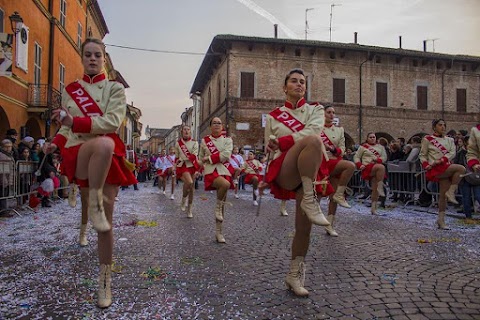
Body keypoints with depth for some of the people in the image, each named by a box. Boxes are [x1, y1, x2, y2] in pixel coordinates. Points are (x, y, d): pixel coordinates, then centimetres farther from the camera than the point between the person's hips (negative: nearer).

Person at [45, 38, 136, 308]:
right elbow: (67, 128, 19)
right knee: (103, 144, -39)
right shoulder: (70, 90, 16)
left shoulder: (115, 88, 8)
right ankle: (94, 205, -29)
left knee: (106, 221, 0)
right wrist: (56, 144, -2)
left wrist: (76, 121, -20)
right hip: (79, 156, 0)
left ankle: (106, 282, 15)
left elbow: (113, 122, -8)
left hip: (109, 158, 0)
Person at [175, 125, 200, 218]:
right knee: (189, 182, -28)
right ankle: (183, 200, -4)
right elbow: (176, 157, 13)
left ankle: (189, 209, 18)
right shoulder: (178, 143, 5)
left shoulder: (194, 143, 2)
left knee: (191, 188, 4)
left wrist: (197, 169, -13)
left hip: (192, 166, 1)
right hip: (182, 166, -1)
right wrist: (175, 169, 16)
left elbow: (194, 156, -6)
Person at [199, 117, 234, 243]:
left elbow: (225, 155, -11)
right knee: (225, 184, -35)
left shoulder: (227, 140, 5)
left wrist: (209, 158, -10)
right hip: (210, 171, -2)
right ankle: (218, 207, -9)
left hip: (225, 171, 2)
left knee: (223, 203, 4)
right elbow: (201, 158, 20)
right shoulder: (204, 140, 8)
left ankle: (219, 232, 15)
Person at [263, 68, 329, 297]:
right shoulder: (273, 116, 16)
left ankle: (294, 275, 15)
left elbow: (312, 131, -8)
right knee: (312, 141, -32)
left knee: (304, 225, -3)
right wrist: (267, 178, 12)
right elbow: (269, 148, 17)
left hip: (307, 172, 3)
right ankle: (310, 201, -33)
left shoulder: (315, 110, 14)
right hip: (282, 171, -2)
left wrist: (282, 141, -10)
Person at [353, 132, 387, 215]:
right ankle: (380, 187, -32)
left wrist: (378, 159, -12)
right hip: (368, 167, -4)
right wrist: (359, 165, -11)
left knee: (375, 189, 1)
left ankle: (373, 208, 10)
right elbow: (356, 157, 7)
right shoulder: (363, 147, 10)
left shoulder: (380, 147, 19)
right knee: (381, 167, -35)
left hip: (377, 171, 4)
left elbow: (384, 157, 10)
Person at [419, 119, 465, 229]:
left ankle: (441, 219, 9)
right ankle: (451, 192, -15)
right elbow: (422, 155, 3)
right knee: (461, 169, -26)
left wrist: (442, 160, -16)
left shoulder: (449, 140, 17)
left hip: (446, 168, 5)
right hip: (436, 169, -5)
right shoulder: (427, 139, 4)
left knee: (443, 195, 2)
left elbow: (452, 153, 2)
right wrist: (426, 165, -14)